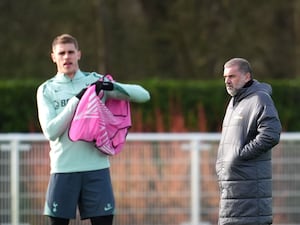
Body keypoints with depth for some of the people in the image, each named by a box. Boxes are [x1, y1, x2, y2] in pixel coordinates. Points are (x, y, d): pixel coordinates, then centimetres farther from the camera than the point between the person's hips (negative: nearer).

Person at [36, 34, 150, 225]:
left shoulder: (95, 81, 7)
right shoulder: (47, 90, 6)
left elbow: (143, 95, 1)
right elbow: (50, 131, -8)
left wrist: (112, 86, -15)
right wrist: (76, 100, -14)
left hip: (97, 167, 0)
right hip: (63, 168, 0)